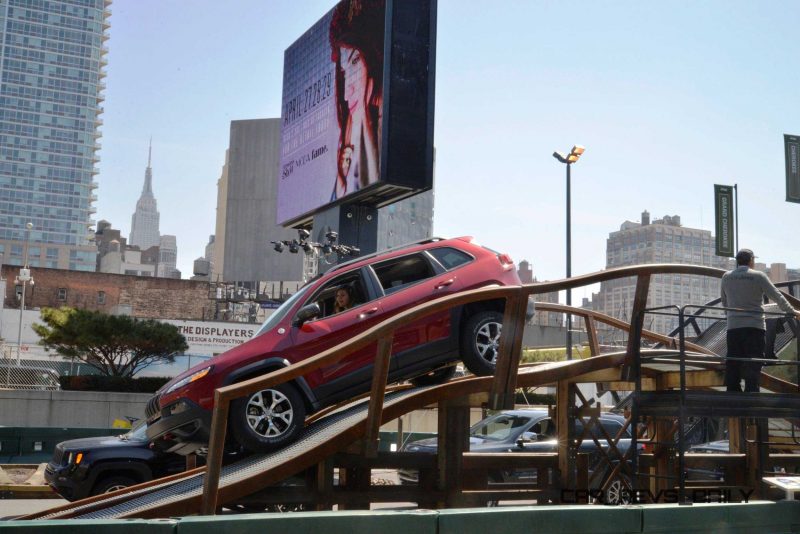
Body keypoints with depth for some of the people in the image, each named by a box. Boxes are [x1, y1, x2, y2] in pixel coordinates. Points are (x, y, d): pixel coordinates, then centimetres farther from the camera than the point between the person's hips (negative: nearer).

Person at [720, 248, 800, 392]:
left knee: (733, 365, 6)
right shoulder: (758, 276, -2)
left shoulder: (726, 277, 8)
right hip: (754, 325, -3)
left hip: (733, 326, 3)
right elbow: (777, 296, 2)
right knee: (753, 365, -2)